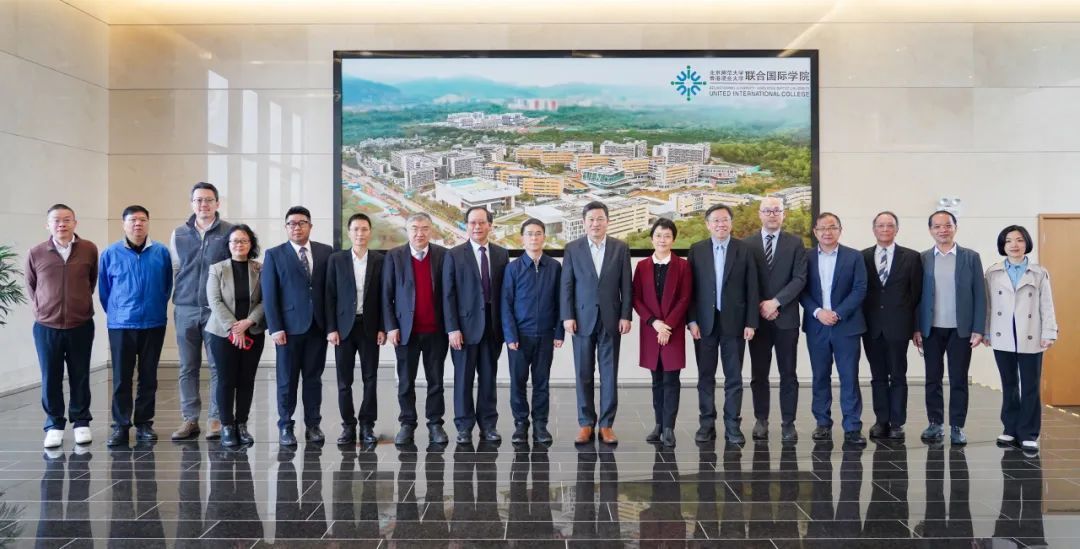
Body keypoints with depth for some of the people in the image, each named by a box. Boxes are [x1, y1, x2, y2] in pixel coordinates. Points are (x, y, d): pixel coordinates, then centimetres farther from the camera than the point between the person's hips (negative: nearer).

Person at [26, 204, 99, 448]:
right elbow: (30, 285, 13)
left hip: (81, 325, 0)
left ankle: (81, 422, 22)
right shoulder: (36, 253, -3)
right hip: (46, 327, 0)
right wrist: (38, 308, 8)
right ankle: (54, 425, 20)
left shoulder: (89, 249, -4)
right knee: (50, 378, 7)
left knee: (80, 377, 9)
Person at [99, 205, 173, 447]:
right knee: (121, 378, 2)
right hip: (121, 325, 0)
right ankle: (121, 426, 11)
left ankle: (144, 423, 18)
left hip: (154, 324, 1)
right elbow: (103, 290, 9)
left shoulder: (162, 252, -1)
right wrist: (115, 313, 15)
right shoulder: (110, 254, -1)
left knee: (148, 377, 8)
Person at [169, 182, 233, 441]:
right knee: (188, 367, 7)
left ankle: (215, 419, 7)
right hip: (185, 309, 3)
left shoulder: (230, 232, 0)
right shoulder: (179, 234, 10)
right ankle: (190, 419, 14)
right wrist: (180, 295, 9)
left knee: (218, 366, -1)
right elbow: (175, 269, 16)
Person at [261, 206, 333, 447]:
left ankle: (313, 425, 17)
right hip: (289, 326, -1)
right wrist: (275, 327, -9)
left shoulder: (326, 252, 6)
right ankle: (285, 427, 16)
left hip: (318, 325, 2)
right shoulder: (274, 254, 2)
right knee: (287, 379, 6)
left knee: (313, 377, 8)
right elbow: (269, 294, -2)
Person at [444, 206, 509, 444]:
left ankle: (488, 424, 18)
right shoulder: (454, 255, -1)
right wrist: (452, 328, -11)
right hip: (466, 325, -2)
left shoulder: (502, 254, 7)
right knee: (463, 377, 3)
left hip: (493, 325, 3)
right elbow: (448, 294, -4)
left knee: (489, 376, 9)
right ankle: (464, 427, 13)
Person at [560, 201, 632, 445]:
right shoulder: (572, 248, 3)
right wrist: (567, 316, -6)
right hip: (582, 318, 0)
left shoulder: (621, 248, 4)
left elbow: (626, 285, 3)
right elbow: (566, 285, 1)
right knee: (584, 374, 4)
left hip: (611, 319, 0)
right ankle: (586, 423, 14)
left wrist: (625, 316, -4)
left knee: (609, 374, 3)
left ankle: (606, 424, 11)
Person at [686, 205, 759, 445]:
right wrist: (692, 320, -5)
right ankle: (706, 424, 15)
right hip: (704, 322, 1)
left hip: (734, 322, -1)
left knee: (734, 377, 4)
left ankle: (732, 425, 11)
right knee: (705, 376, 7)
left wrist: (751, 322, -5)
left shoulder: (745, 249, 1)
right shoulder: (696, 250, 3)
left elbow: (752, 289, -1)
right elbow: (690, 287, 2)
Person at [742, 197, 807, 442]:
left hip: (786, 318, -1)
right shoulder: (746, 244, 6)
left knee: (788, 374, 3)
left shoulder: (795, 243, 4)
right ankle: (761, 420, 16)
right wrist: (760, 306, -8)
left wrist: (775, 301, -14)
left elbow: (799, 278, -4)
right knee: (759, 373, 7)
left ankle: (788, 423, 10)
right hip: (757, 317, 1)